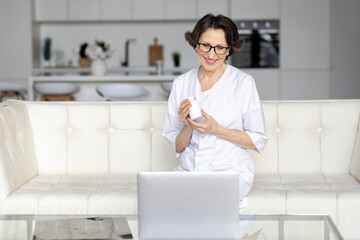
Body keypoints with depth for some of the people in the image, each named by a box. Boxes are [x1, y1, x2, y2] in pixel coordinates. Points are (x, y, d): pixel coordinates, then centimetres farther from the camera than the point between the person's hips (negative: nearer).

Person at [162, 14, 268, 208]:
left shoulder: (243, 83, -3)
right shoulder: (181, 84, 7)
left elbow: (258, 141, -2)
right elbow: (177, 147, 9)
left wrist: (216, 129, -14)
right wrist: (188, 127, -12)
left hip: (230, 170, -3)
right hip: (188, 169, 4)